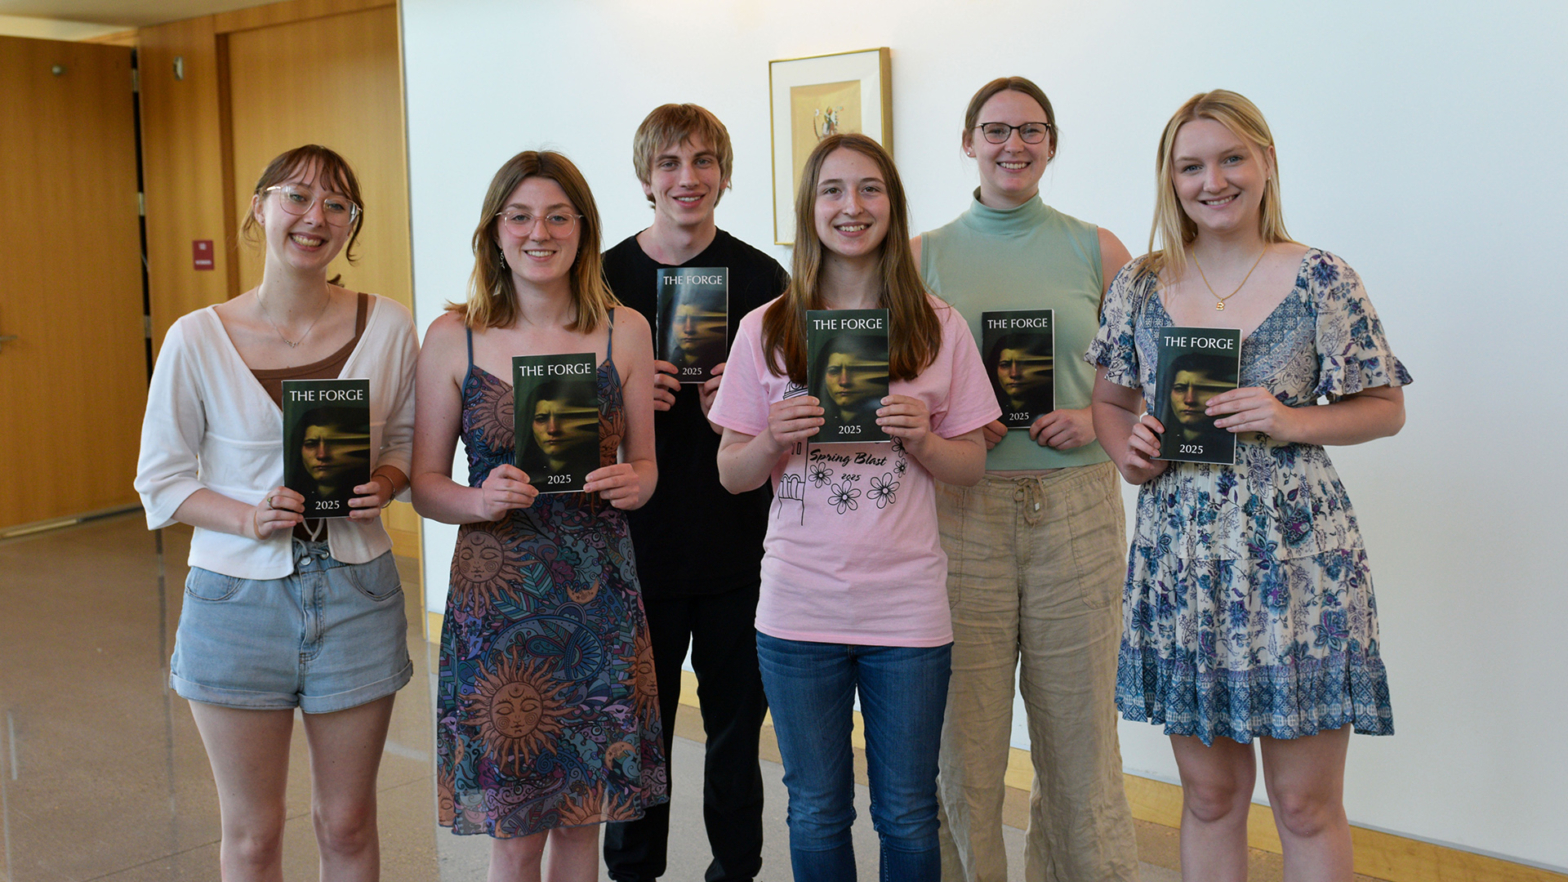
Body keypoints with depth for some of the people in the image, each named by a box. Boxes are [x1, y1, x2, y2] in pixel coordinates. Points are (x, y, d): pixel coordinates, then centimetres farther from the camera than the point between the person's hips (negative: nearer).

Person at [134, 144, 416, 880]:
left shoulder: (388, 328, -3)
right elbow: (161, 481, -2)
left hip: (355, 593, 1)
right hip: (237, 598, -1)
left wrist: (384, 482, -11)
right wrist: (248, 518, -19)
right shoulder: (197, 339, -8)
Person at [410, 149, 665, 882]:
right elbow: (424, 484, 3)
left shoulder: (625, 332, 3)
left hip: (599, 594, 2)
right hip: (496, 596, -1)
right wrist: (480, 500, -18)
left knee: (582, 816, 12)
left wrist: (632, 483, -11)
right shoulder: (453, 338, -1)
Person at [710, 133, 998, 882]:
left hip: (908, 608, 0)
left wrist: (920, 438, -14)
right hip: (800, 609, 0)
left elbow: (971, 467, 5)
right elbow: (732, 475, 5)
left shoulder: (938, 328, 2)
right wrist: (776, 439, -16)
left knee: (908, 816, 10)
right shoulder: (766, 331, 2)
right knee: (817, 815, 13)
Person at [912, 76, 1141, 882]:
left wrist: (1098, 418, -8)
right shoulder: (923, 256, 7)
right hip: (962, 509, 0)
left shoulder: (1096, 251, 7)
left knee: (1077, 728, 6)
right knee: (962, 733, 3)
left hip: (1075, 505, 0)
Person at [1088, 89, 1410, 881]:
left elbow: (1386, 408, 2)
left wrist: (1290, 420, -14)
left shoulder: (1322, 281, -3)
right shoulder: (1140, 286, 6)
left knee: (1306, 805, 4)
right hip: (1179, 558, 3)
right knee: (1208, 794, 13)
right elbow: (1110, 400, 16)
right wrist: (1127, 449, -5)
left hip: (1297, 557, -3)